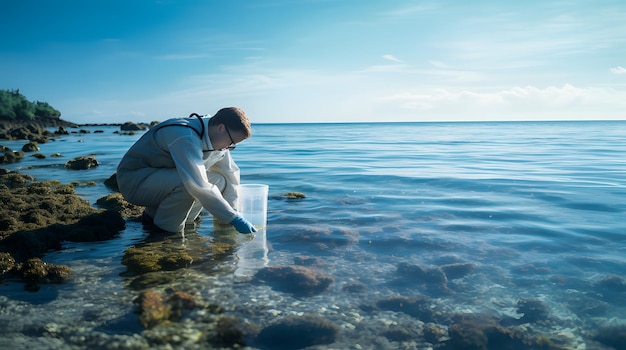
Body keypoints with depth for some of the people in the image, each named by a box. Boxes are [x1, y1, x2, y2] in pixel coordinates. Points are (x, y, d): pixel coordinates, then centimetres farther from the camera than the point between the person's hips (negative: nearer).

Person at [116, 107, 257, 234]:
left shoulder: (217, 140, -2)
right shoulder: (185, 137, -31)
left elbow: (231, 173, 7)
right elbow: (199, 186, -37)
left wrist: (232, 212, -1)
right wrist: (233, 218, -32)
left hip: (164, 177, 9)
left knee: (219, 180, -4)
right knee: (189, 183, -36)